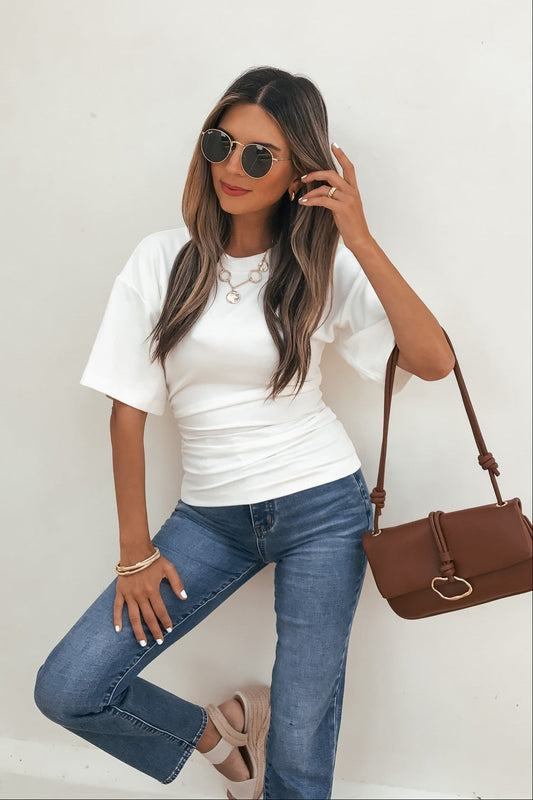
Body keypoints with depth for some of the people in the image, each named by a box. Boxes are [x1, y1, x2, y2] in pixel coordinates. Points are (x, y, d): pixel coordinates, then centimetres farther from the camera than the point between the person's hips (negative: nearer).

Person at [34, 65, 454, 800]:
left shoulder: (326, 267, -3)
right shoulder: (164, 260, -2)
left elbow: (434, 361, -14)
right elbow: (128, 409, -1)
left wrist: (361, 241, -20)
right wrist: (136, 551, 0)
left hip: (322, 508, -1)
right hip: (212, 514, 2)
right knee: (66, 691, -3)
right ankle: (218, 732, 23)